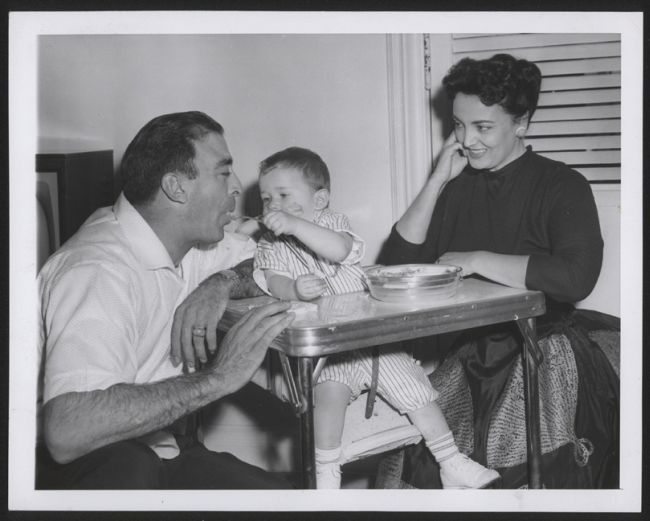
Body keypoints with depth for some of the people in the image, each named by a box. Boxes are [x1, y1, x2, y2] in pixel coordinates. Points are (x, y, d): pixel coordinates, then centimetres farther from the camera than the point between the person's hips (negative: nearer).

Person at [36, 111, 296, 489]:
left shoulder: (184, 236, 0)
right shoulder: (100, 273, -25)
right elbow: (67, 432, -35)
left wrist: (221, 283, -11)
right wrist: (218, 378, -31)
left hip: (157, 449, 8)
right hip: (76, 465, -7)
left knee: (280, 488, -13)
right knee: (126, 467, -39)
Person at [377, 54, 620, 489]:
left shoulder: (561, 186, -6)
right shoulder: (456, 186, 8)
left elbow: (576, 277, -24)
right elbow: (396, 264, 0)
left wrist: (476, 260, -17)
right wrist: (438, 180, -6)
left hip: (545, 345, -4)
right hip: (472, 348, 4)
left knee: (510, 454, -23)